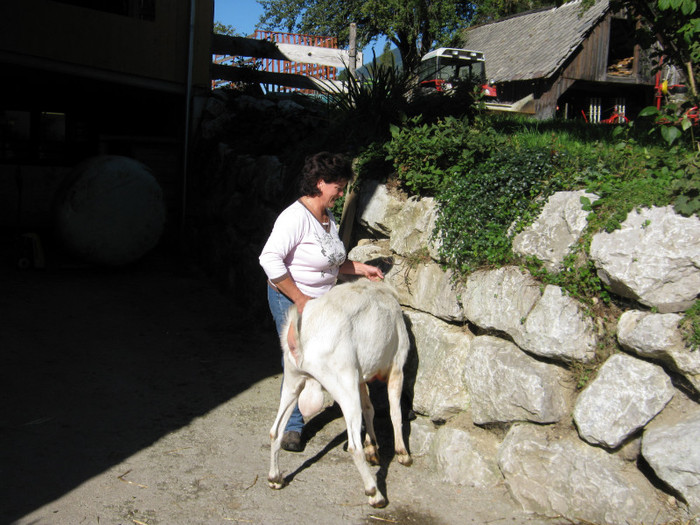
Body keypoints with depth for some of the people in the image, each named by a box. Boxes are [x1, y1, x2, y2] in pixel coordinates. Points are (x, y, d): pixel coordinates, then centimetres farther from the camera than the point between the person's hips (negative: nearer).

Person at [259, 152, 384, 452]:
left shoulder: (328, 216, 8)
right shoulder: (296, 217, -20)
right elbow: (269, 259, -27)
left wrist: (361, 268, 6)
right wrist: (299, 298, -24)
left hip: (321, 301, 8)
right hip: (290, 300, -8)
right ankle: (292, 425, 13)